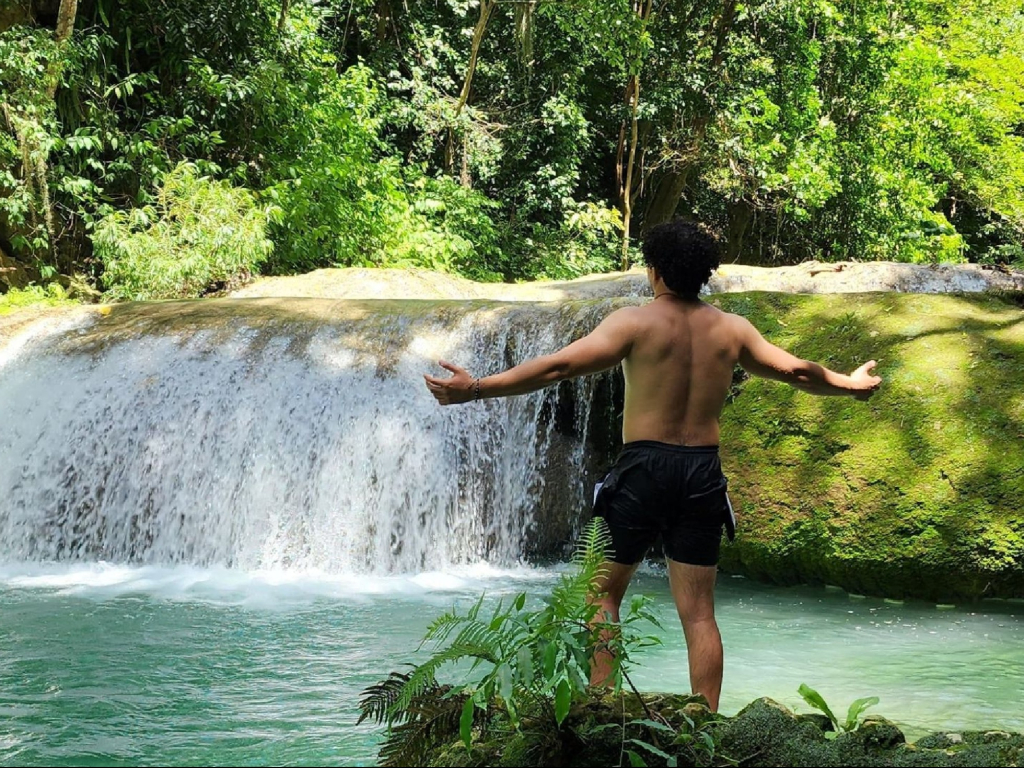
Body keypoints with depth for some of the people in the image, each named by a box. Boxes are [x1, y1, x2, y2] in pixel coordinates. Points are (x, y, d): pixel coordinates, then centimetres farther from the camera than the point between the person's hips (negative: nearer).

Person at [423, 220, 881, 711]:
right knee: (698, 612, 7)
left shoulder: (635, 322, -5)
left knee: (603, 592, 11)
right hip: (703, 472, 4)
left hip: (644, 467, -3)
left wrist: (477, 389, -14)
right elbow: (797, 372, 18)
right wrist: (849, 384, 38)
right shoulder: (732, 329, 8)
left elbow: (560, 365, -14)